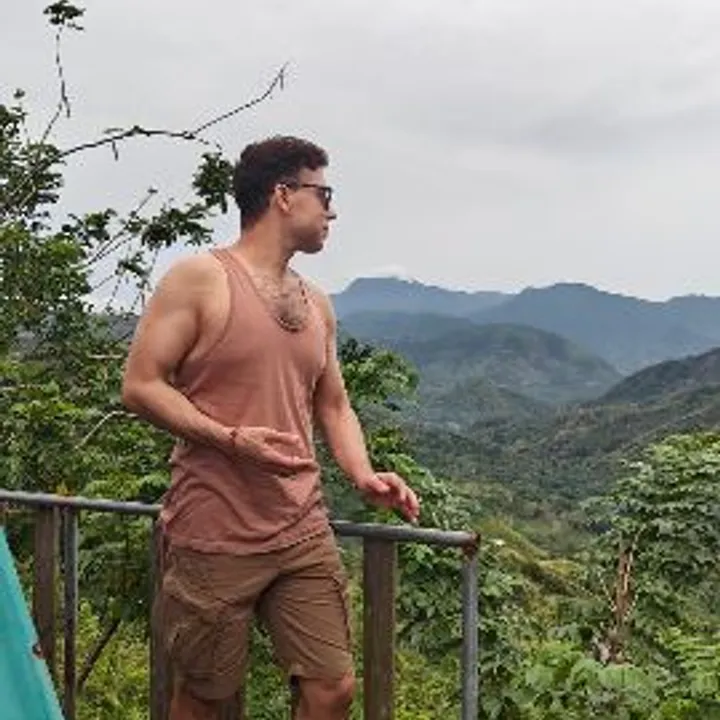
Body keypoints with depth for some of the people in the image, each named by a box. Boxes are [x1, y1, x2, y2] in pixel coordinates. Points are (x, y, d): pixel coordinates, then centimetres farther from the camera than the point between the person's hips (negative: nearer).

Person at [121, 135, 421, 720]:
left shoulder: (317, 305, 14)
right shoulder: (201, 278, -6)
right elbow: (140, 386, -10)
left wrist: (363, 475, 2)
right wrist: (232, 439, -22)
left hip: (304, 532, 6)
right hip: (216, 538, -5)